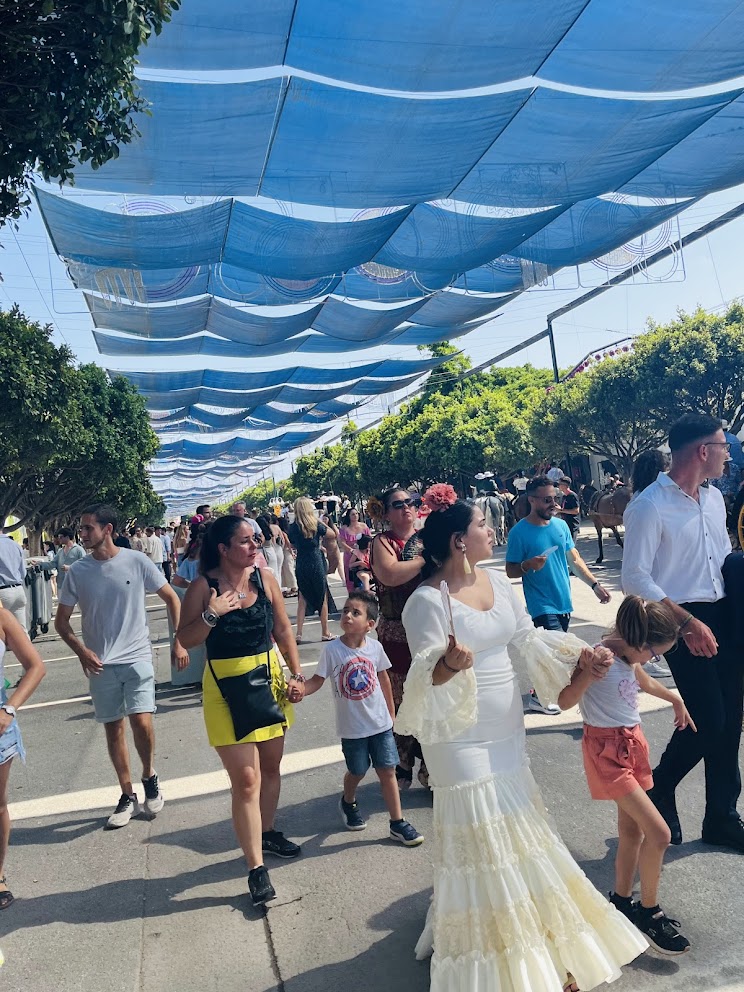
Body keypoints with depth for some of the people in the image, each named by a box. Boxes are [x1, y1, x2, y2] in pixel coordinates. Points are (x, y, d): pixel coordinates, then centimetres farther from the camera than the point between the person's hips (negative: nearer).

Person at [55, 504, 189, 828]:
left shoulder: (136, 561, -8)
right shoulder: (77, 571, -2)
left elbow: (172, 599, 1)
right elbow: (61, 622, 6)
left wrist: (179, 643, -4)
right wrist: (81, 651, -10)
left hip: (137, 657, -2)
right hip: (101, 664, 3)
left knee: (142, 722, -14)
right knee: (113, 729, 9)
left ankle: (149, 775, 16)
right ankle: (128, 796, 26)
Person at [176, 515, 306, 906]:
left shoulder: (264, 577, -2)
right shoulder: (203, 586, -12)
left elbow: (283, 629, 5)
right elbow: (185, 639, -10)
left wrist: (297, 674, 2)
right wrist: (211, 615, -26)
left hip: (269, 678, 5)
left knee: (271, 765, 18)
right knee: (246, 779, -5)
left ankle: (267, 832, 42)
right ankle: (256, 868, 6)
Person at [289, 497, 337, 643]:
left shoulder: (293, 527, -1)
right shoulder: (316, 525, -9)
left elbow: (291, 544, 9)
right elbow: (333, 533, 3)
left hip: (300, 566, 3)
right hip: (316, 565, -3)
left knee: (303, 598, 11)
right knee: (323, 598, 10)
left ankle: (299, 634, 8)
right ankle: (325, 632, 17)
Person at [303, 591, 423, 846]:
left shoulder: (375, 647, -8)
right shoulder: (332, 650, -15)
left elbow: (383, 679, 5)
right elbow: (317, 680, -10)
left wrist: (391, 712, 13)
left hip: (380, 722, 1)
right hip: (352, 727, -1)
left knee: (387, 771, 5)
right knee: (357, 772, 16)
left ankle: (398, 824, 19)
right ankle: (348, 802, 48)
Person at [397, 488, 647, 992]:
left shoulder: (497, 580, 1)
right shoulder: (428, 601, -21)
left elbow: (528, 637, 9)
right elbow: (426, 676, -22)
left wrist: (579, 651, 0)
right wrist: (449, 665, -43)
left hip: (508, 732, 7)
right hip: (462, 740, -7)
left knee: (517, 832, 20)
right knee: (482, 841, 5)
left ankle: (535, 943, 44)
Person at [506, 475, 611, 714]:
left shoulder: (561, 525, 5)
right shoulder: (519, 532, -12)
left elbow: (575, 559, 12)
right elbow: (510, 571, -7)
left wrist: (595, 584, 3)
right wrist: (528, 565, -27)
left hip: (564, 601, 6)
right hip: (543, 604, -6)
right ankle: (538, 696, 8)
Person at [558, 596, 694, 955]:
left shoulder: (629, 656, 2)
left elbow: (643, 681, 25)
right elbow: (564, 701, -26)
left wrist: (675, 700, 39)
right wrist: (588, 674, -41)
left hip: (633, 743, 9)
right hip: (608, 750, -9)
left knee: (632, 830, 15)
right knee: (659, 833, -9)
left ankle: (622, 901, 32)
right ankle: (650, 913, 11)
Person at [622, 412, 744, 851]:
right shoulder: (648, 507, -14)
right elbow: (636, 578, -17)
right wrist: (687, 623, -19)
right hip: (685, 622, -7)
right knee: (708, 720, -9)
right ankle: (660, 789, 20)